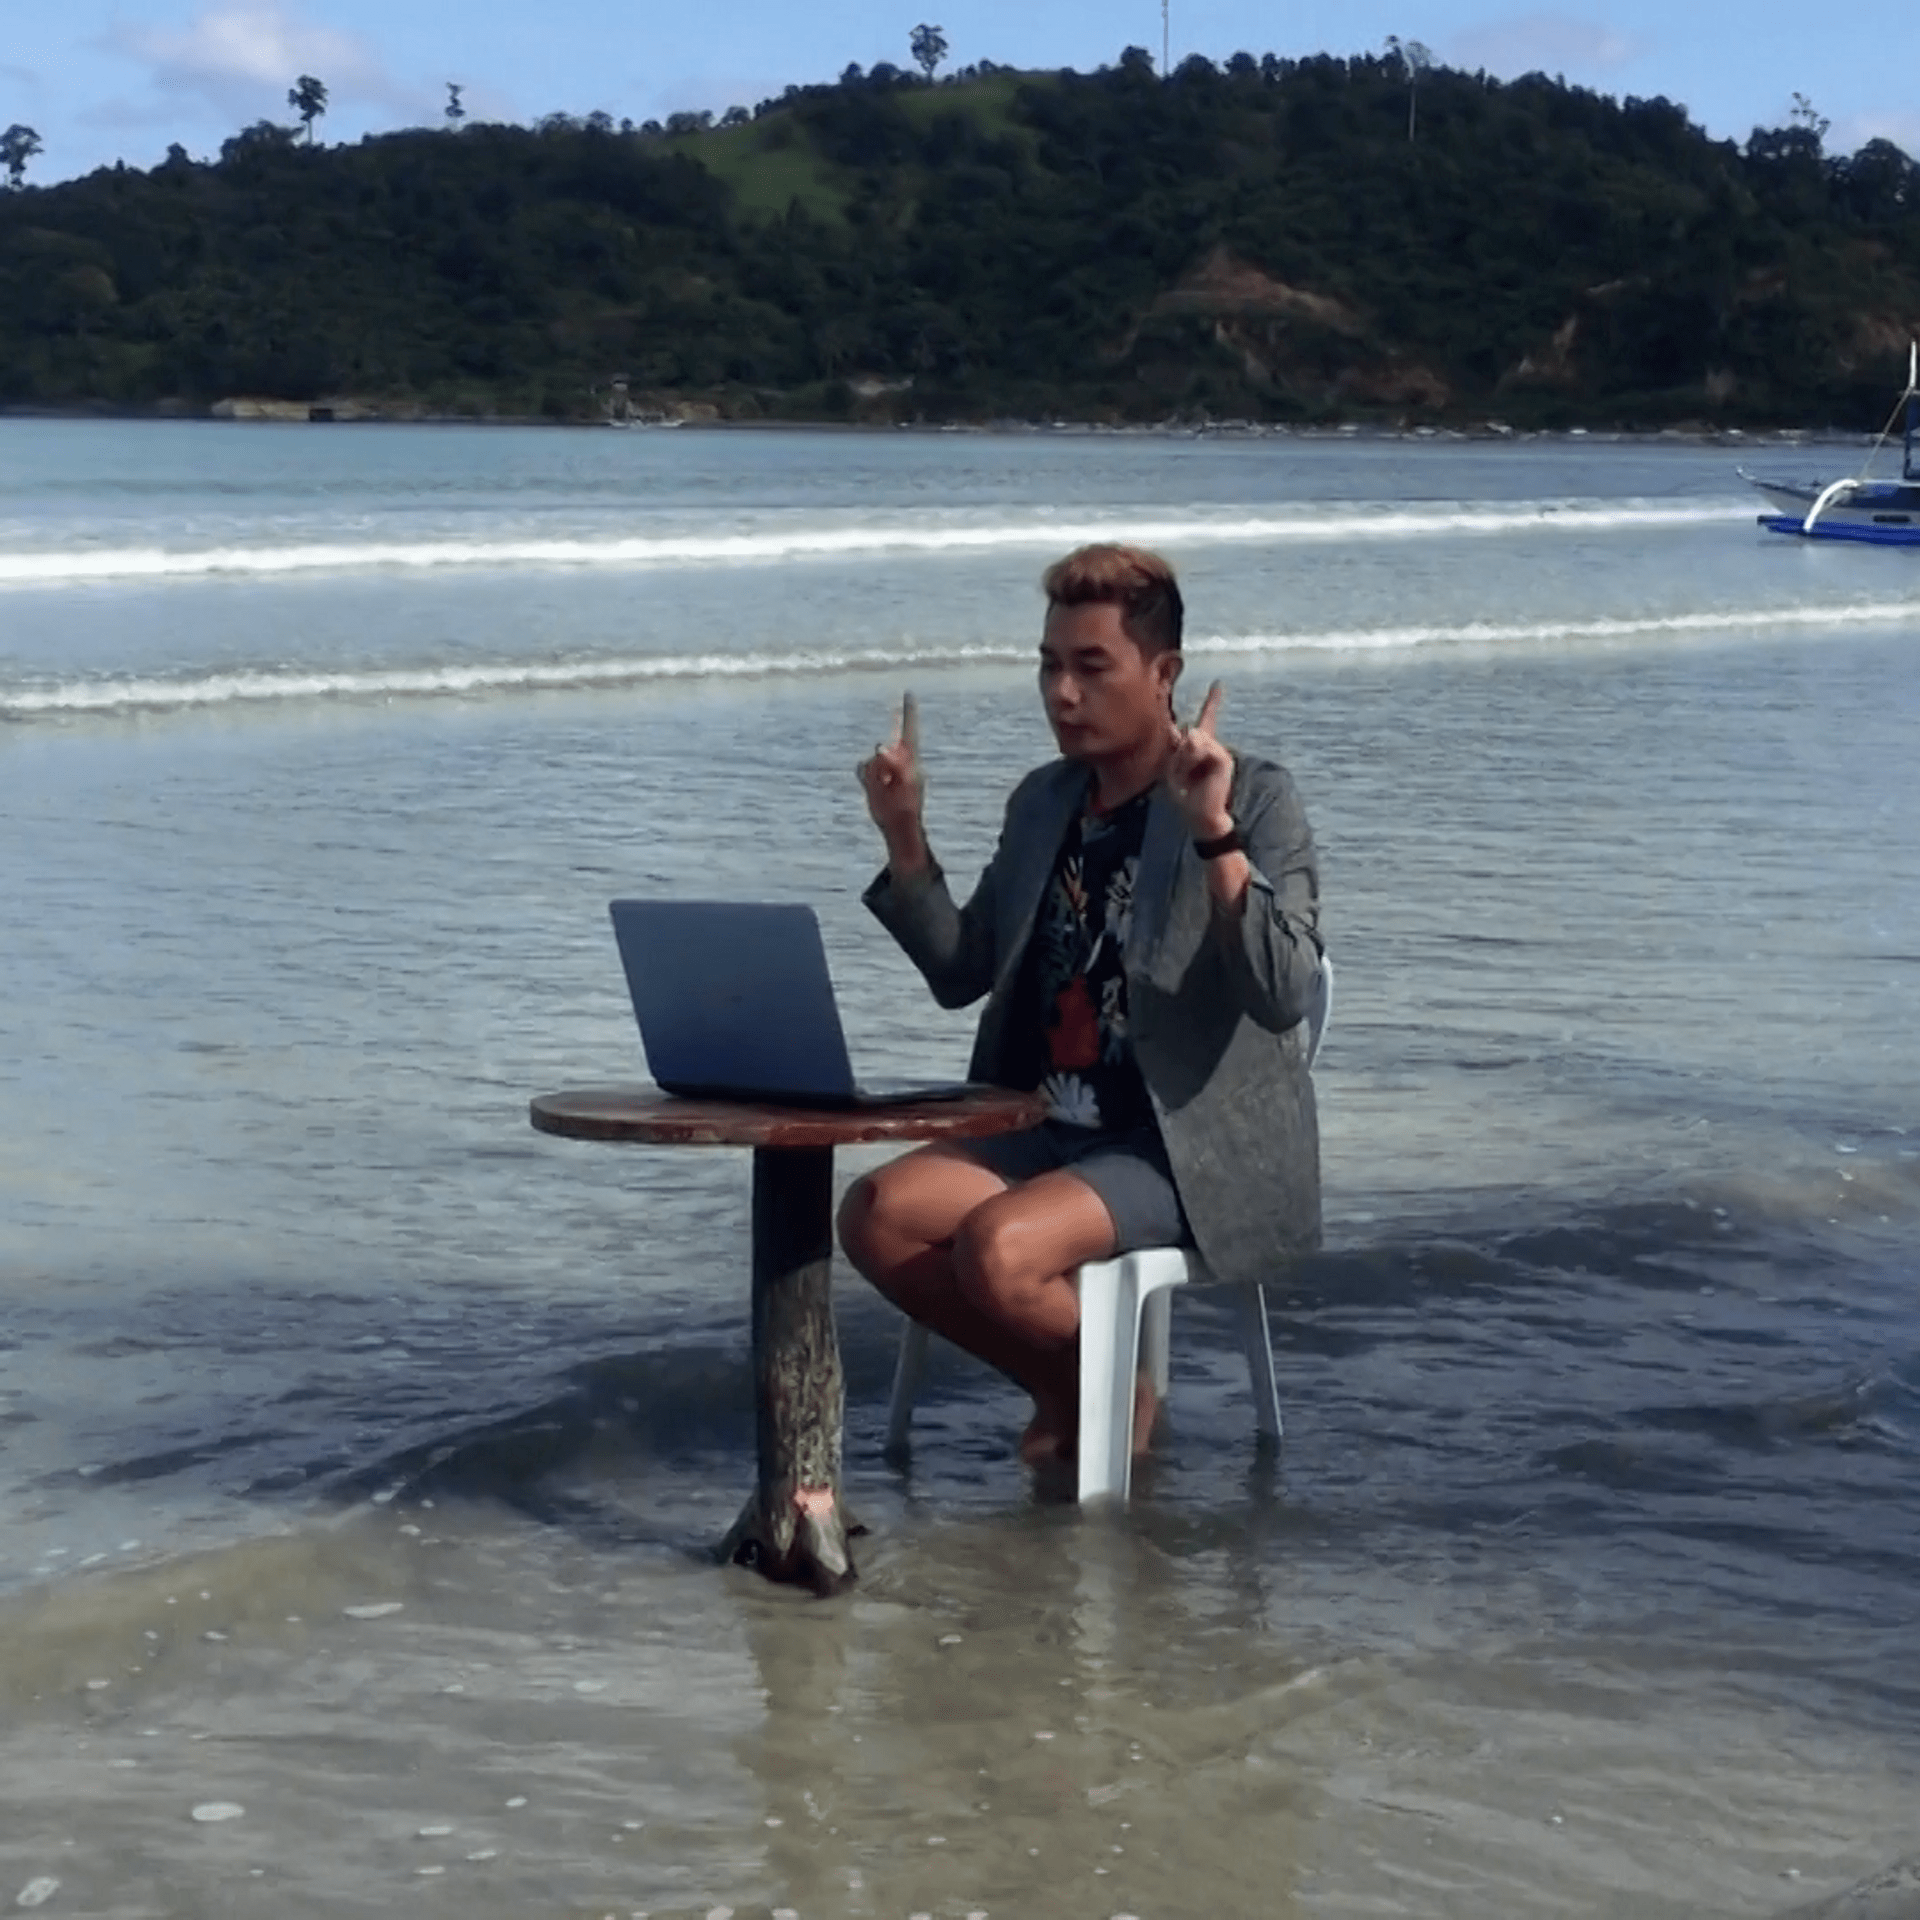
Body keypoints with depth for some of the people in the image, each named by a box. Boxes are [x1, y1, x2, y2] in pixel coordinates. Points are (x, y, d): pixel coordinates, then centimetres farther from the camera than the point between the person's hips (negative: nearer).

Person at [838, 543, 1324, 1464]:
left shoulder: (1256, 798, -9)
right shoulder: (1042, 801, 12)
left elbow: (1284, 998, -22)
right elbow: (961, 973, 16)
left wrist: (1215, 835, -32)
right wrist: (904, 836, 4)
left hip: (1195, 1147, -7)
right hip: (1055, 1126, 7)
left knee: (998, 1248, -28)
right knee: (874, 1214, -13)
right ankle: (1064, 1390, 5)